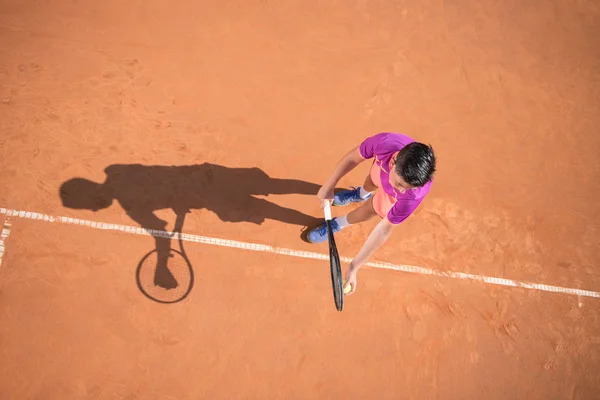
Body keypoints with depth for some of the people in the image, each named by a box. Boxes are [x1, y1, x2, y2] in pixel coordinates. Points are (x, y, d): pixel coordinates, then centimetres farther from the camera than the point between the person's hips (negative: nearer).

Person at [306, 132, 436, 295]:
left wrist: (354, 267, -35)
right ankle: (362, 194, 72)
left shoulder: (413, 195, -49)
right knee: (372, 181, 33)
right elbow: (353, 158, -26)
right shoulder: (384, 142, -48)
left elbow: (384, 229, -37)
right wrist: (329, 186, -20)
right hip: (381, 169, 2)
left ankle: (338, 224, 48)